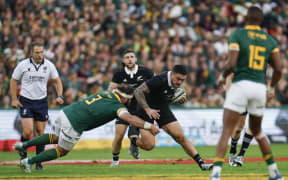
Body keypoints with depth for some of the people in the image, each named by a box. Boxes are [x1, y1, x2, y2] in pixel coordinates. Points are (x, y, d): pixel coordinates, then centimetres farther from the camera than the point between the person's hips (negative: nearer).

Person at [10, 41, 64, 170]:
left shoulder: (48, 65, -2)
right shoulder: (23, 65, -8)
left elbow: (57, 81, 10)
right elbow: (13, 80, 3)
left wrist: (59, 96, -4)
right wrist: (14, 99, -3)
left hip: (41, 102, 2)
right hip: (26, 102, -2)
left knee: (40, 132, 4)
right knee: (28, 131, -14)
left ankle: (39, 162, 13)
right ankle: (23, 152, 14)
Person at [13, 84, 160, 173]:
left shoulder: (106, 94, 16)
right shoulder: (118, 106, -6)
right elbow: (129, 118, -23)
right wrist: (149, 126, -22)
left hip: (65, 112, 7)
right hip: (73, 124, -7)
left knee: (57, 138, 34)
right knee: (62, 151, 15)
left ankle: (24, 145, 26)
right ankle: (28, 162, 13)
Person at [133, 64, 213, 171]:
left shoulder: (176, 83, -6)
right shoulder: (160, 80, -28)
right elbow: (138, 91, -28)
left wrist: (180, 100, -6)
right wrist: (147, 109, -35)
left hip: (163, 110, 6)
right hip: (147, 110, -6)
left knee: (181, 138, -5)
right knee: (149, 145, -14)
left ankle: (201, 163, -4)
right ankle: (134, 143, 20)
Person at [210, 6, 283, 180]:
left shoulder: (238, 35, -1)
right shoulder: (270, 40, 11)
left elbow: (231, 64, -10)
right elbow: (278, 69, 5)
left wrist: (224, 74, 12)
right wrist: (272, 87, 22)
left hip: (241, 85, -4)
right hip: (260, 87, 4)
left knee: (226, 131, -4)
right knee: (257, 131, 23)